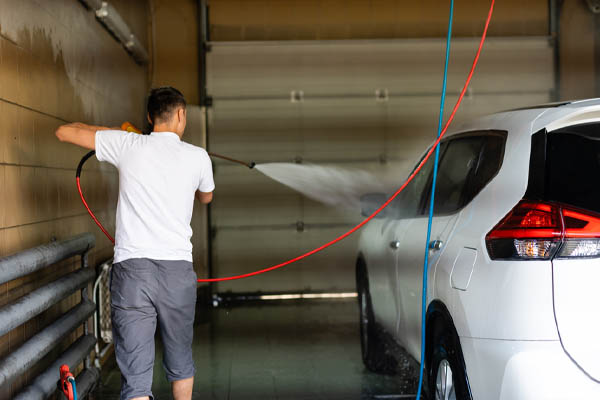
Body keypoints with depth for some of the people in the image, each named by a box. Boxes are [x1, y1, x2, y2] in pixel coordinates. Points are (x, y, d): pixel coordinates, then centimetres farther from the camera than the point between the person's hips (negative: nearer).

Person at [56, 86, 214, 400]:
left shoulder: (127, 145, 3)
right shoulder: (198, 157, 5)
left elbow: (64, 132, 13)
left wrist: (109, 130, 26)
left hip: (131, 267, -1)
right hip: (178, 269, 1)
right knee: (180, 362, 22)